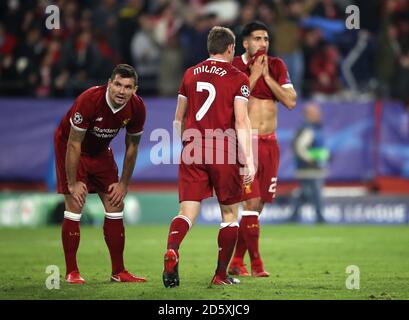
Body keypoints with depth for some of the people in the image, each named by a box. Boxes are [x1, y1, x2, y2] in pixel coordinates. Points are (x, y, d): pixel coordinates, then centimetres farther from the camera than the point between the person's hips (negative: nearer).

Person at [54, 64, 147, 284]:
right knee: (75, 206, -13)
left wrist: (123, 183, -2)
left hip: (100, 150, 5)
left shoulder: (136, 108, -18)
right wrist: (72, 183, -23)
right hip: (68, 144, -5)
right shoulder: (89, 100, -34)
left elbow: (132, 147, -3)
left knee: (115, 206, 0)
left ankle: (118, 272, 8)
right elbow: (74, 144, -27)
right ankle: (71, 272, -5)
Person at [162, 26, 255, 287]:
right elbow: (241, 121, -11)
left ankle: (171, 251, -31)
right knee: (230, 213, 12)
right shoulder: (238, 79, -3)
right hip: (224, 153, -3)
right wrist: (248, 160, -12)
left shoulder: (190, 74, 10)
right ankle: (221, 275, 12)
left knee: (188, 212, -2)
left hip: (193, 152, 3)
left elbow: (179, 118, 17)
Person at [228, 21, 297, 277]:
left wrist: (267, 76, -7)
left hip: (270, 142, 5)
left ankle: (236, 262, 13)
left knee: (259, 204, 5)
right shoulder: (234, 67, -3)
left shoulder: (276, 66, 9)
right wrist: (253, 75, -14)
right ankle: (256, 262, -7)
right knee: (251, 201, -14)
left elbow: (291, 102, -1)